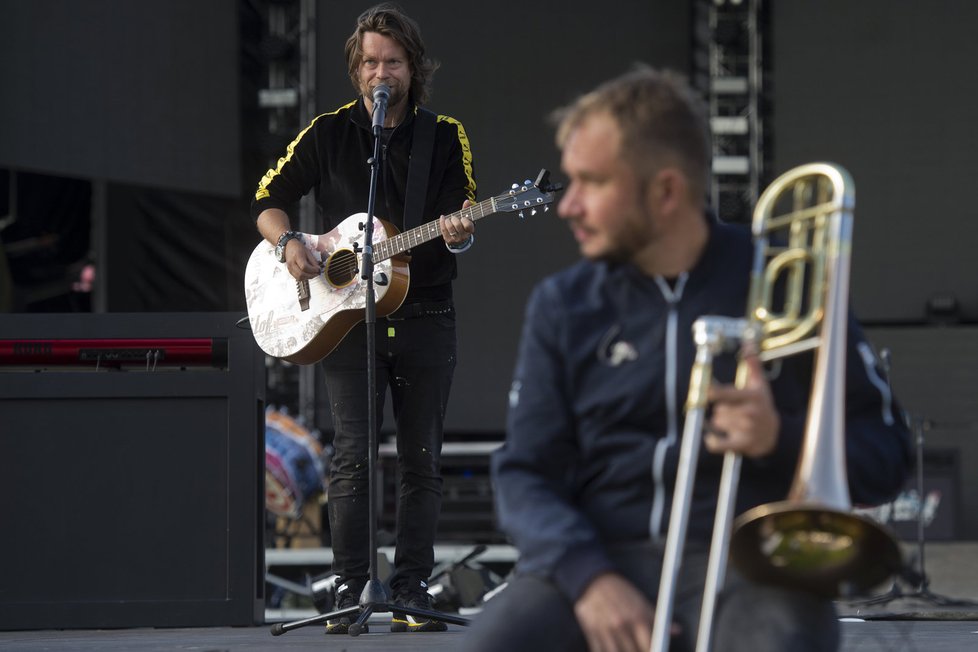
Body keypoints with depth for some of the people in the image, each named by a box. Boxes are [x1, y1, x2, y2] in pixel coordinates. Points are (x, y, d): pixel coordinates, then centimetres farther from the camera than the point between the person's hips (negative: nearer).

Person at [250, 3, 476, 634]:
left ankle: (412, 592, 8)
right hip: (347, 317, -1)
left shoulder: (447, 137, 5)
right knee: (353, 456, -6)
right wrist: (288, 243, -10)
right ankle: (350, 592, -2)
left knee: (422, 460, 2)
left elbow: (463, 221, 1)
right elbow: (268, 198, 9)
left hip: (426, 316, 1)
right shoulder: (329, 133, 4)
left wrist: (459, 237, -22)